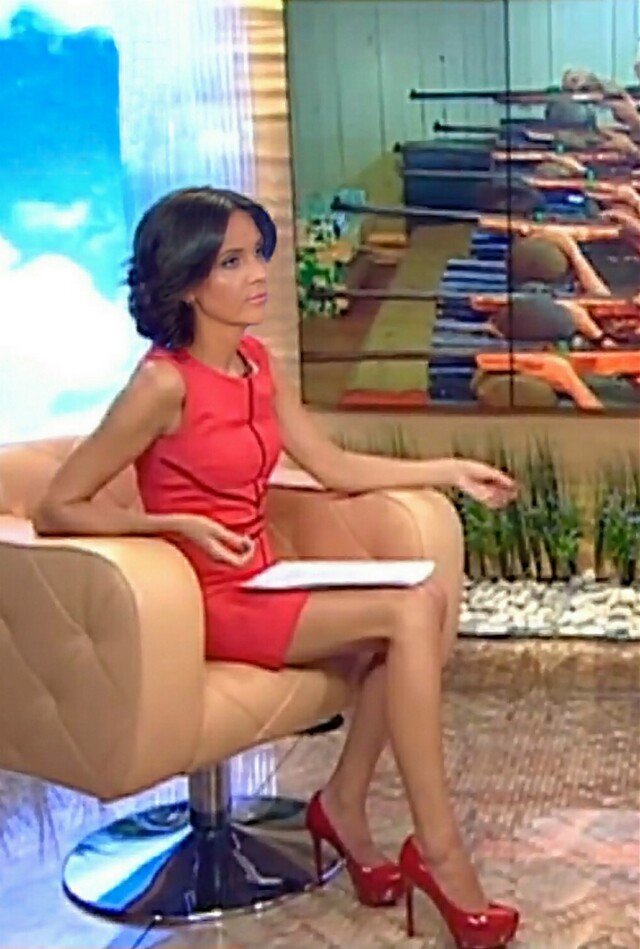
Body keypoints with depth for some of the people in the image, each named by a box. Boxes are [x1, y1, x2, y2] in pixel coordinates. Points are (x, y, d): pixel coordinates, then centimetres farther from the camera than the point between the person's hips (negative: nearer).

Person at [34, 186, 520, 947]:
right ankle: (438, 852, -12)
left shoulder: (256, 362, 6)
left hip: (264, 585, 8)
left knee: (435, 587, -14)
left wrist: (450, 471, 7)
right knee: (410, 615, -22)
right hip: (204, 604, -8)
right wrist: (180, 524, -23)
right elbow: (57, 511, -15)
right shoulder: (165, 382, -17)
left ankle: (345, 806, -3)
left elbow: (334, 467, 14)